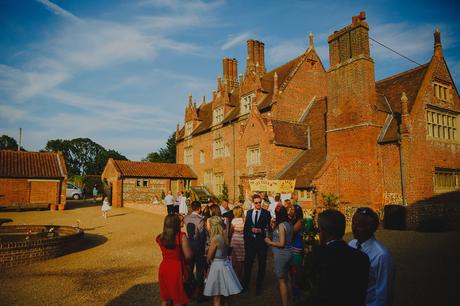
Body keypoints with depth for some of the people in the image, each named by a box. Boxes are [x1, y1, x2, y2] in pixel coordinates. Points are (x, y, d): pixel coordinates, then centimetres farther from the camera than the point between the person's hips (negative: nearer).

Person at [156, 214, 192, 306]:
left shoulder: (160, 237, -3)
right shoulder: (181, 236, -16)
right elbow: (188, 255, -15)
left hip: (164, 268, 5)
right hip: (176, 268, -4)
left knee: (164, 298, 22)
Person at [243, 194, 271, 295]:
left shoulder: (266, 213, -5)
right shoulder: (249, 212, 6)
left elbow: (268, 228, -8)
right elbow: (245, 227, 9)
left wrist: (260, 230, -23)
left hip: (261, 242, -2)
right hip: (250, 241, 3)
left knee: (262, 264, 10)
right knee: (247, 263, 11)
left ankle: (259, 286, 25)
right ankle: (246, 284, 30)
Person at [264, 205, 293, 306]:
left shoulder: (281, 225, -19)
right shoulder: (288, 224, 5)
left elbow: (281, 243, -22)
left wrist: (269, 242, -9)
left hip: (281, 254, -9)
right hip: (287, 253, 9)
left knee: (282, 280, 3)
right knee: (286, 279, 20)